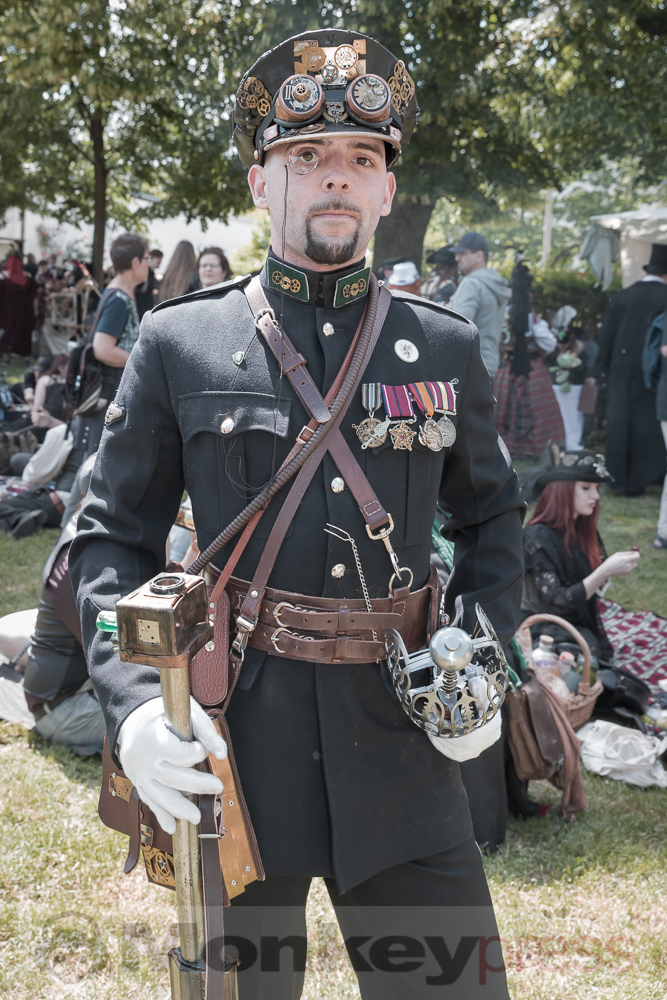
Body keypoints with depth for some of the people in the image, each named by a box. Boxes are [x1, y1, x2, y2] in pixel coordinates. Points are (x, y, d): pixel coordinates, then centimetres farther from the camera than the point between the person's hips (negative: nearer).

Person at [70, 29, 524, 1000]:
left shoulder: (446, 347, 5)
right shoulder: (179, 343, -1)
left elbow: (492, 518, 16)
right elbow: (112, 538, 2)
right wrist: (134, 701, -13)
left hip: (400, 747, 2)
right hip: (229, 749, -1)